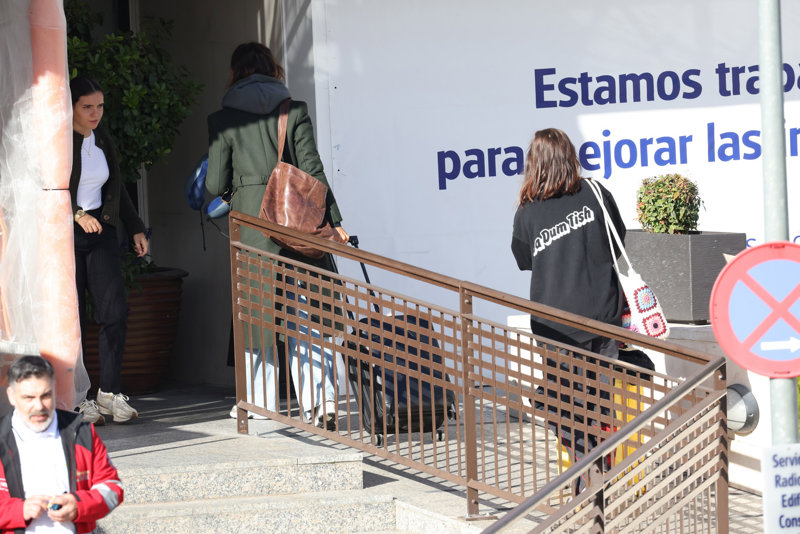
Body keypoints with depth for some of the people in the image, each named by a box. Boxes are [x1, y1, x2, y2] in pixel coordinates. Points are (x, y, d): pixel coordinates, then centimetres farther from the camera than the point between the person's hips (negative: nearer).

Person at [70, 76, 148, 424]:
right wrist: (77, 214, -22)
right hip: (64, 236, -5)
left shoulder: (102, 141, 13)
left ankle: (109, 392, 4)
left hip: (100, 231, 6)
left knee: (115, 311, -5)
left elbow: (116, 189, 22)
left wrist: (136, 229, 19)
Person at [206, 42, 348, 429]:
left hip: (252, 224, -1)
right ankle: (321, 401, -5)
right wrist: (334, 221, 0)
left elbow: (215, 185, 0)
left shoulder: (223, 121, -1)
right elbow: (312, 171, -3)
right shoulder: (294, 111, 1)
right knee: (304, 314, 4)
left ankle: (259, 403, 14)